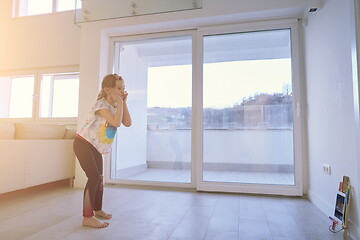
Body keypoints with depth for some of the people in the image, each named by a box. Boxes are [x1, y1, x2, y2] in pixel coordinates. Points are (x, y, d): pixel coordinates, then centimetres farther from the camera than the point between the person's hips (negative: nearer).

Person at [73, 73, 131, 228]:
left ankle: (97, 210, 33)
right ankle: (87, 217, -6)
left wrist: (124, 103, -9)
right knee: (94, 177, -16)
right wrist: (119, 103, -27)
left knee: (99, 177, 15)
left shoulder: (115, 105, 4)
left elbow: (127, 123, -6)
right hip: (83, 144, -8)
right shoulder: (101, 104, -21)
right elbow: (116, 122, -34)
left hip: (96, 147, 9)